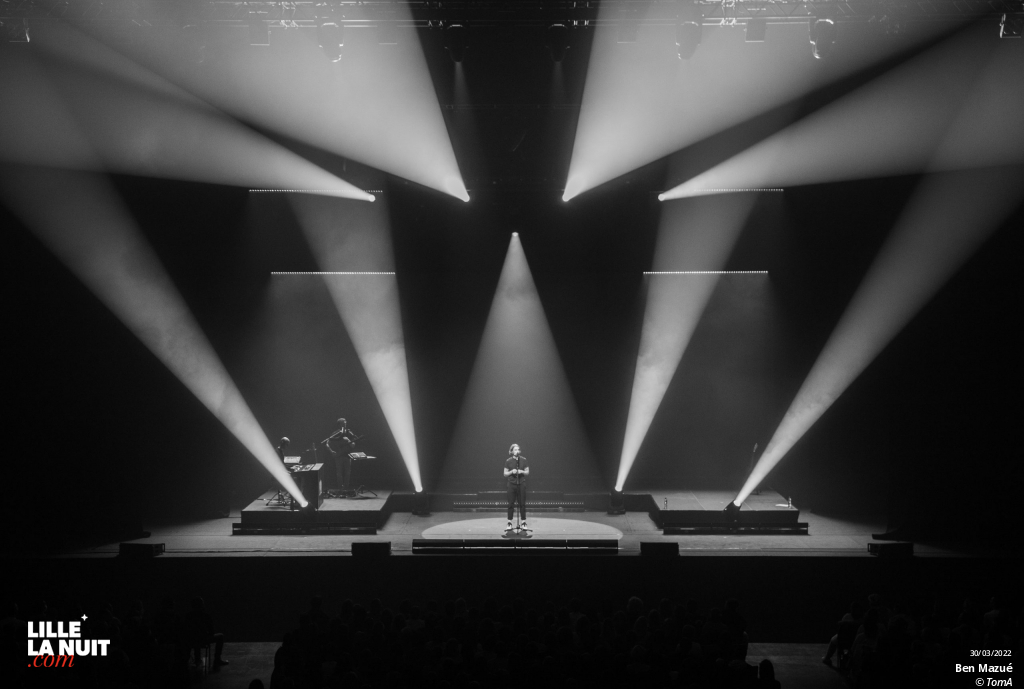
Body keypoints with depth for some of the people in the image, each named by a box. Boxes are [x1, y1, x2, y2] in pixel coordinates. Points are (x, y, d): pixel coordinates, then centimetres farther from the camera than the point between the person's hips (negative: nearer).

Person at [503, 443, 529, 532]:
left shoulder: (524, 460, 3)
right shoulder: (508, 461, 1)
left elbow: (527, 472, 6)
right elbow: (505, 474, 4)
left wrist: (522, 471, -13)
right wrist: (511, 472, -15)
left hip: (521, 484, 1)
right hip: (512, 484, 0)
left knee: (522, 504, 2)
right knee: (511, 504, 0)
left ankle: (523, 523, 9)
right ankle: (509, 523, 6)